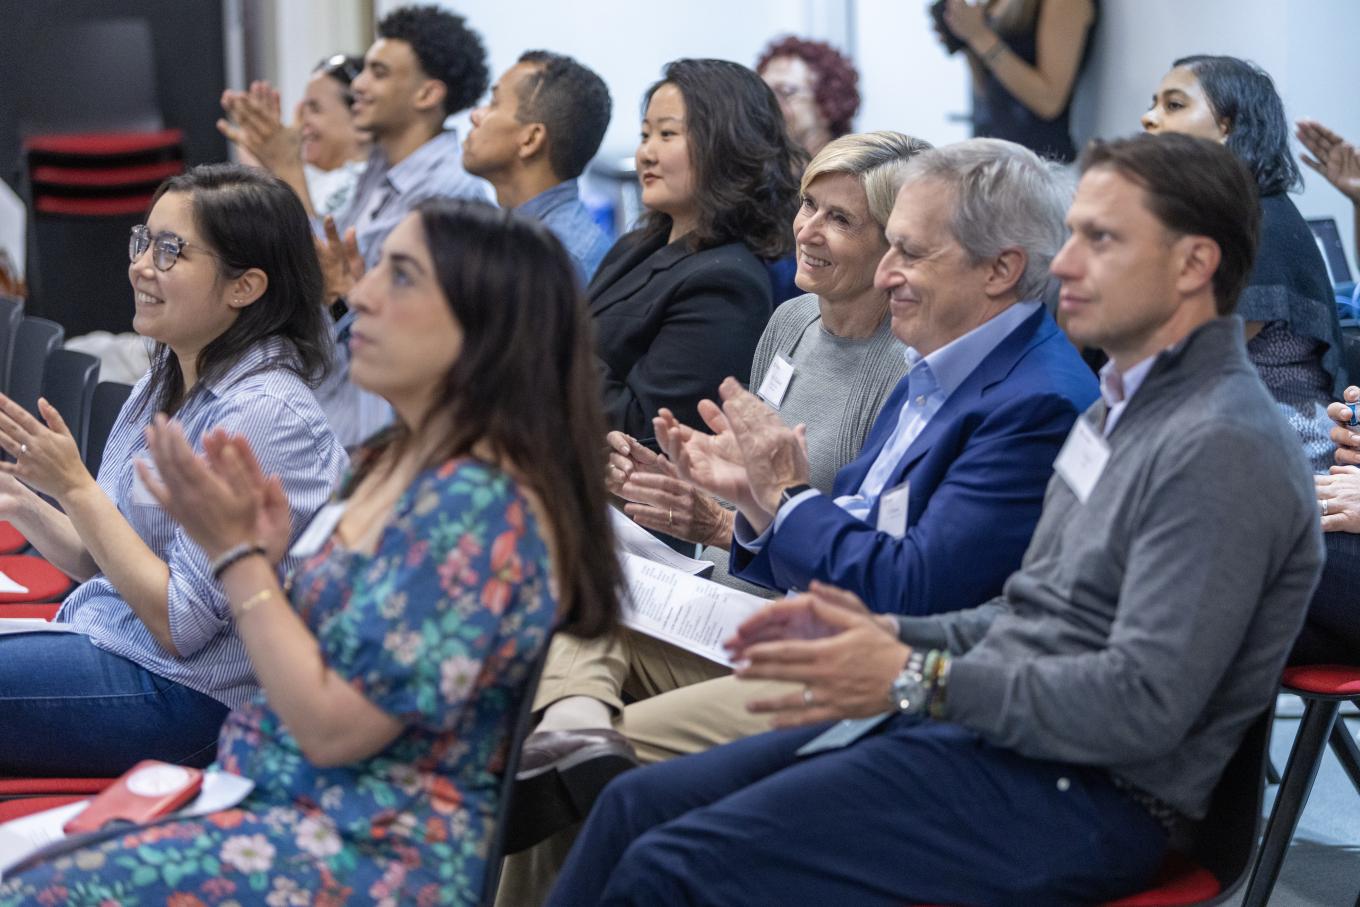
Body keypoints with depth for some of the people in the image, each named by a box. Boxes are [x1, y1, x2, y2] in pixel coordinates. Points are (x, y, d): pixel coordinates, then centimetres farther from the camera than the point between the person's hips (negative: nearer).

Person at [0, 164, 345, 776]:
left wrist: (74, 486, -18)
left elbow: (179, 624, -19)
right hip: (103, 642, 9)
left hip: (183, 696, -9)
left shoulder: (262, 415, -18)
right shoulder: (164, 383, 10)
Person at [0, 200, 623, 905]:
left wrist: (236, 553, -15)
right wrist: (265, 552, -2)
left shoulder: (479, 506, -20)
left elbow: (332, 726, -20)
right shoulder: (392, 464, 9)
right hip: (277, 796, 9)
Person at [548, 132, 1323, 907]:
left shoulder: (1222, 447, -17)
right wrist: (891, 636, 7)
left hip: (1083, 795, -10)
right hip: (987, 726, 10)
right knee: (638, 805, 3)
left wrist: (917, 681, -20)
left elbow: (1143, 704, -23)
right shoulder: (1125, 409, 17)